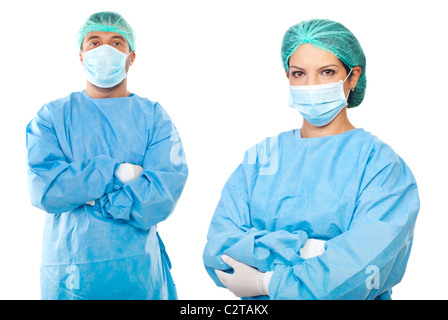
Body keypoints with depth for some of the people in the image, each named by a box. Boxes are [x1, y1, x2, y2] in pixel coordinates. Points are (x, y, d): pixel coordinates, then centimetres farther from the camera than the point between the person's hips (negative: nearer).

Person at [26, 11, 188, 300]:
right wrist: (116, 172, -15)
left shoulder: (154, 116, 1)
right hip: (67, 272, 1)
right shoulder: (52, 116, 4)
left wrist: (86, 196, -13)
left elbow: (165, 192, -12)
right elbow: (44, 188, -11)